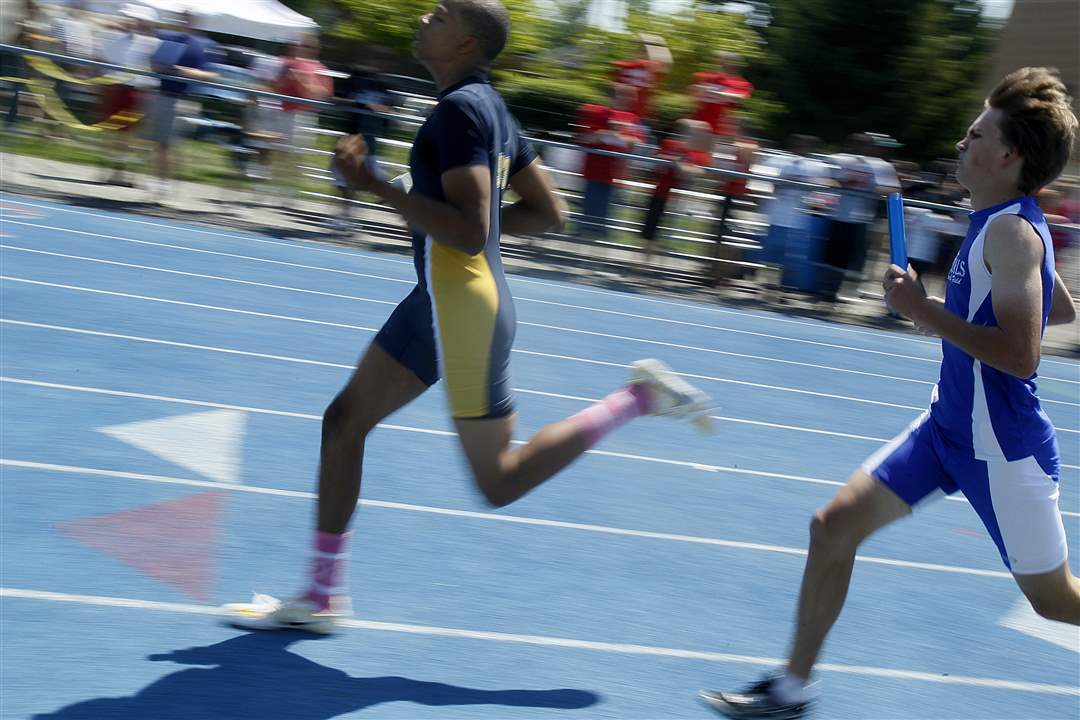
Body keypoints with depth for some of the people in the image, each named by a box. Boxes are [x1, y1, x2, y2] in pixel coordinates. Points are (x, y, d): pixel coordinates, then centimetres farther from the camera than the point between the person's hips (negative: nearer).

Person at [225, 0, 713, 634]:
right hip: (438, 302, 10)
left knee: (499, 482, 1)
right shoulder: (489, 106, 13)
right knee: (344, 421, 10)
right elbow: (548, 213, 17)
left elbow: (469, 232, -26)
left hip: (465, 309, -10)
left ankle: (636, 399, 6)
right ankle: (323, 597, 17)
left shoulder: (462, 108, -16)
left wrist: (376, 185, -22)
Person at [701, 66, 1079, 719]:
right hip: (949, 427, 9)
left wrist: (924, 311, -26)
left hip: (1002, 447, -9)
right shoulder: (1008, 223, 6)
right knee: (834, 527, 5)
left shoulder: (1011, 232, -21)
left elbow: (1019, 356, -29)